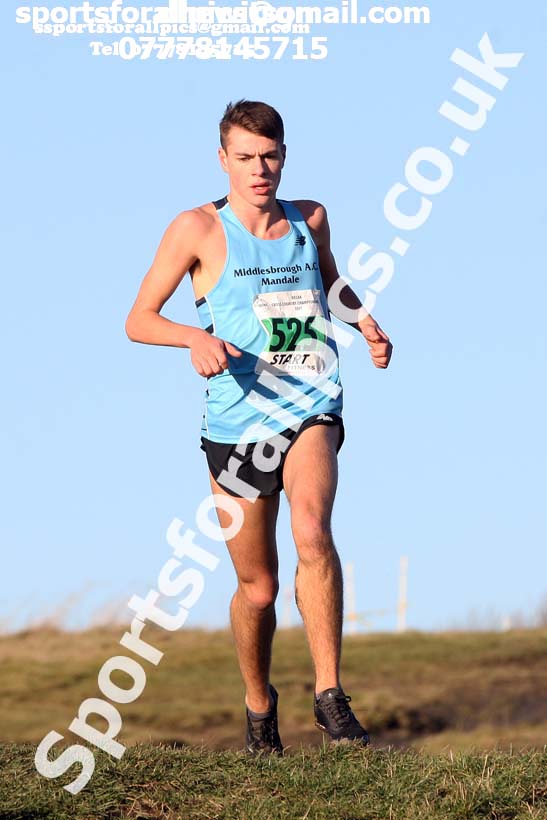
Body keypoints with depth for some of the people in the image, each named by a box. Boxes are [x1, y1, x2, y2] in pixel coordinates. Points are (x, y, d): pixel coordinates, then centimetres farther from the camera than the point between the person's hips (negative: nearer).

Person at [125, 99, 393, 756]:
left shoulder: (310, 220, 8)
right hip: (236, 422, -1)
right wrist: (195, 338, -23)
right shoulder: (199, 229, -3)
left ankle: (330, 694, -23)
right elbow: (138, 320, -3)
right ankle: (259, 703, 32)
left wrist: (364, 322, 9)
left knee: (312, 531, -27)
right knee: (258, 586, 6)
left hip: (311, 409, 1)